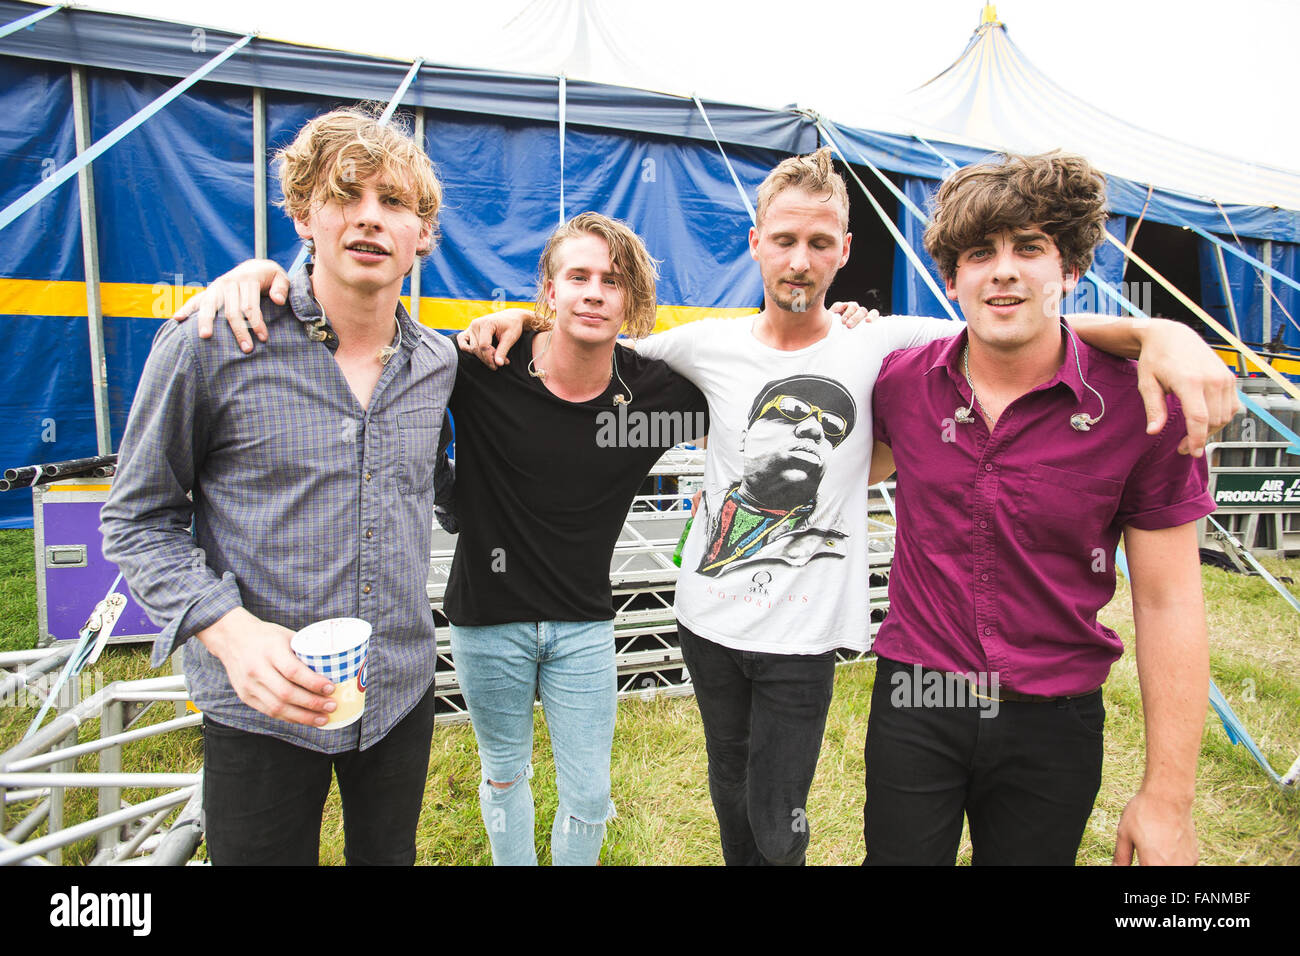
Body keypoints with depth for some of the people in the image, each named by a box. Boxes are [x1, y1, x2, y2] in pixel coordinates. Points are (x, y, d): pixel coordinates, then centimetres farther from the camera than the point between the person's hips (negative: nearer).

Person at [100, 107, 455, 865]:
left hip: (403, 693, 4)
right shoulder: (210, 345, -13)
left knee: (388, 854, 24)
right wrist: (229, 629, -20)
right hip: (262, 709, -4)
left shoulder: (439, 363, 1)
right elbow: (138, 520, -7)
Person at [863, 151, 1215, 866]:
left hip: (1055, 725, -1)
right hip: (913, 708, 1)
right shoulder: (901, 382, -6)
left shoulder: (1140, 404, -12)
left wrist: (1169, 795, -6)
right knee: (896, 855, 14)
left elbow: (1168, 603, -7)